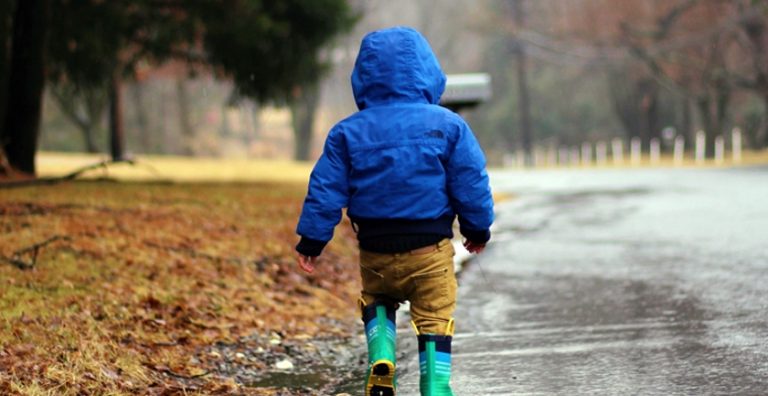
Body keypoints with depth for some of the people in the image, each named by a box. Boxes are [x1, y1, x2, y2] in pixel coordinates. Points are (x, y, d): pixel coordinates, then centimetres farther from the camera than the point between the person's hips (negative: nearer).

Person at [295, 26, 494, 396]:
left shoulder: (348, 133, -2)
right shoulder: (448, 125, -5)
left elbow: (326, 190, -1)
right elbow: (471, 184, -1)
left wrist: (310, 241, 6)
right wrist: (478, 228, 13)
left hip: (375, 252, 2)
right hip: (430, 250, -2)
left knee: (376, 302, 27)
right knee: (435, 322, 7)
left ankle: (380, 359, 3)